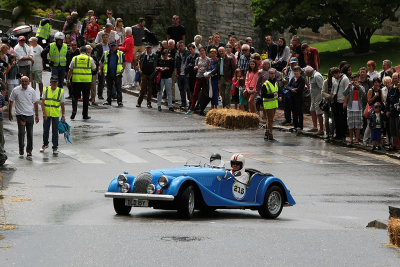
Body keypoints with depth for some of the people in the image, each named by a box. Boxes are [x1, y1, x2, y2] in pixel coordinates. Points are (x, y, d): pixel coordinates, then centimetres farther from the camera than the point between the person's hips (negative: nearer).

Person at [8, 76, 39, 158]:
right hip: (20, 114, -2)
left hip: (30, 115, 2)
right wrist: (10, 113, 8)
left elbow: (35, 103, 12)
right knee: (21, 132, -11)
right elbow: (11, 102, 8)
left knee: (30, 133, 5)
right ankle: (21, 148, 9)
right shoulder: (15, 90, -2)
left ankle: (29, 150, 14)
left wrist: (37, 115, 11)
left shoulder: (32, 91, 4)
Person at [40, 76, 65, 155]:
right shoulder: (46, 90, -1)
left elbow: (62, 105, 0)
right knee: (45, 130, 13)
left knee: (55, 131, 2)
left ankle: (55, 147, 9)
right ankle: (45, 144, 32)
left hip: (55, 115, -1)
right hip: (46, 114, 1)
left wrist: (63, 115, -2)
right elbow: (42, 102, -3)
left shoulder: (60, 91, -3)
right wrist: (44, 112, -14)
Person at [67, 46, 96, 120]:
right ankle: (85, 114, 10)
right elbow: (94, 68, 13)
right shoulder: (90, 59, 0)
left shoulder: (75, 58, 1)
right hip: (87, 80, 0)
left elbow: (70, 70, 3)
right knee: (86, 98, 8)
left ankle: (74, 111, -11)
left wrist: (68, 79, 11)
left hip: (76, 80, 0)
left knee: (75, 97, 7)